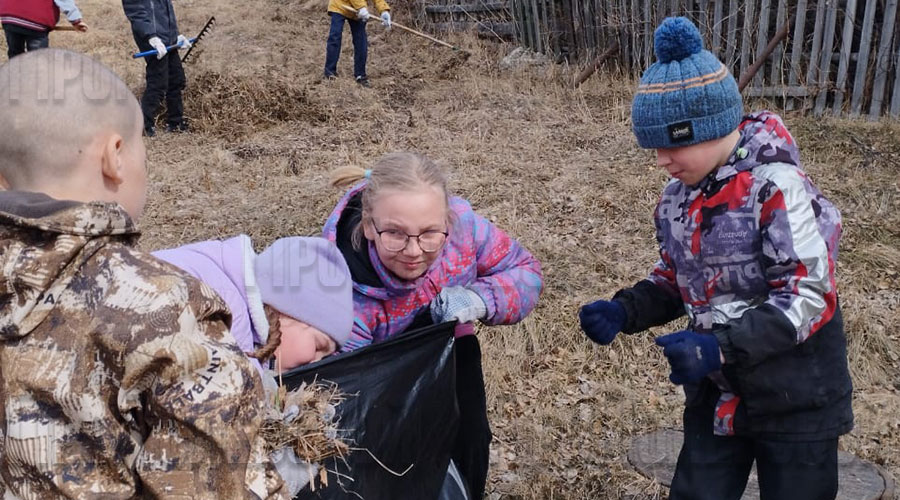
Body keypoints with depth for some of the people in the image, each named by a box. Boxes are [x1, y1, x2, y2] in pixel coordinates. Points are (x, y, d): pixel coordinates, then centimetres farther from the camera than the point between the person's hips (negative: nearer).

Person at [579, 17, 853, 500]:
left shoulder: (776, 188, -22)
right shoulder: (677, 196, 0)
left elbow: (808, 296, -24)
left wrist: (722, 347, -34)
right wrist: (623, 311, -8)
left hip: (796, 400, -6)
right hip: (717, 394, 6)